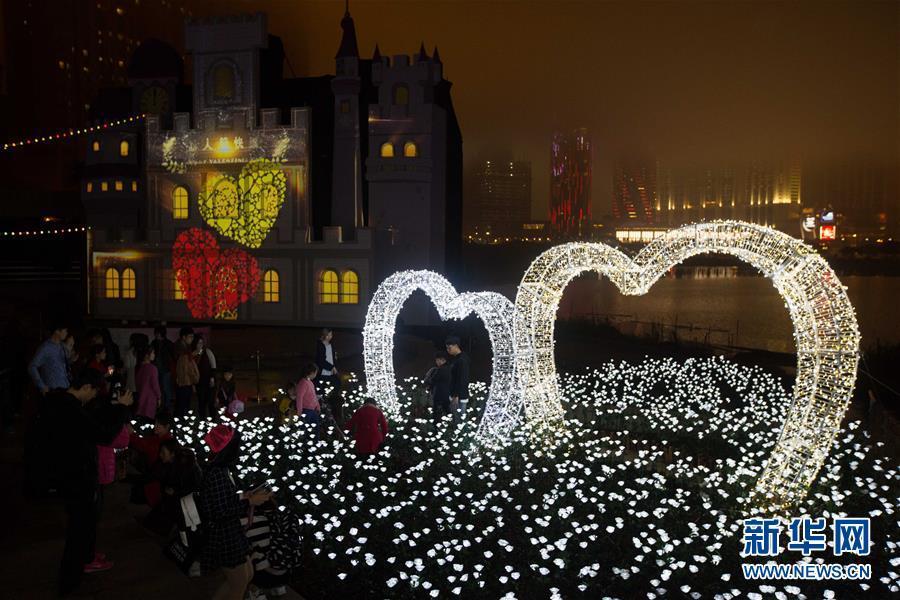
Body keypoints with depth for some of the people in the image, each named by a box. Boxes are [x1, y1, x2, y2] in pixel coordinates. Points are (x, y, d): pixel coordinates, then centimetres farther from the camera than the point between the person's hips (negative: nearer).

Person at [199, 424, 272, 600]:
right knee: (239, 583, 9)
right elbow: (222, 512, -26)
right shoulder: (217, 474, -25)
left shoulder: (221, 469, 4)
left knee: (247, 575, 21)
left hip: (230, 532, 9)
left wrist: (243, 497, 5)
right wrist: (249, 502, -19)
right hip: (223, 536, -9)